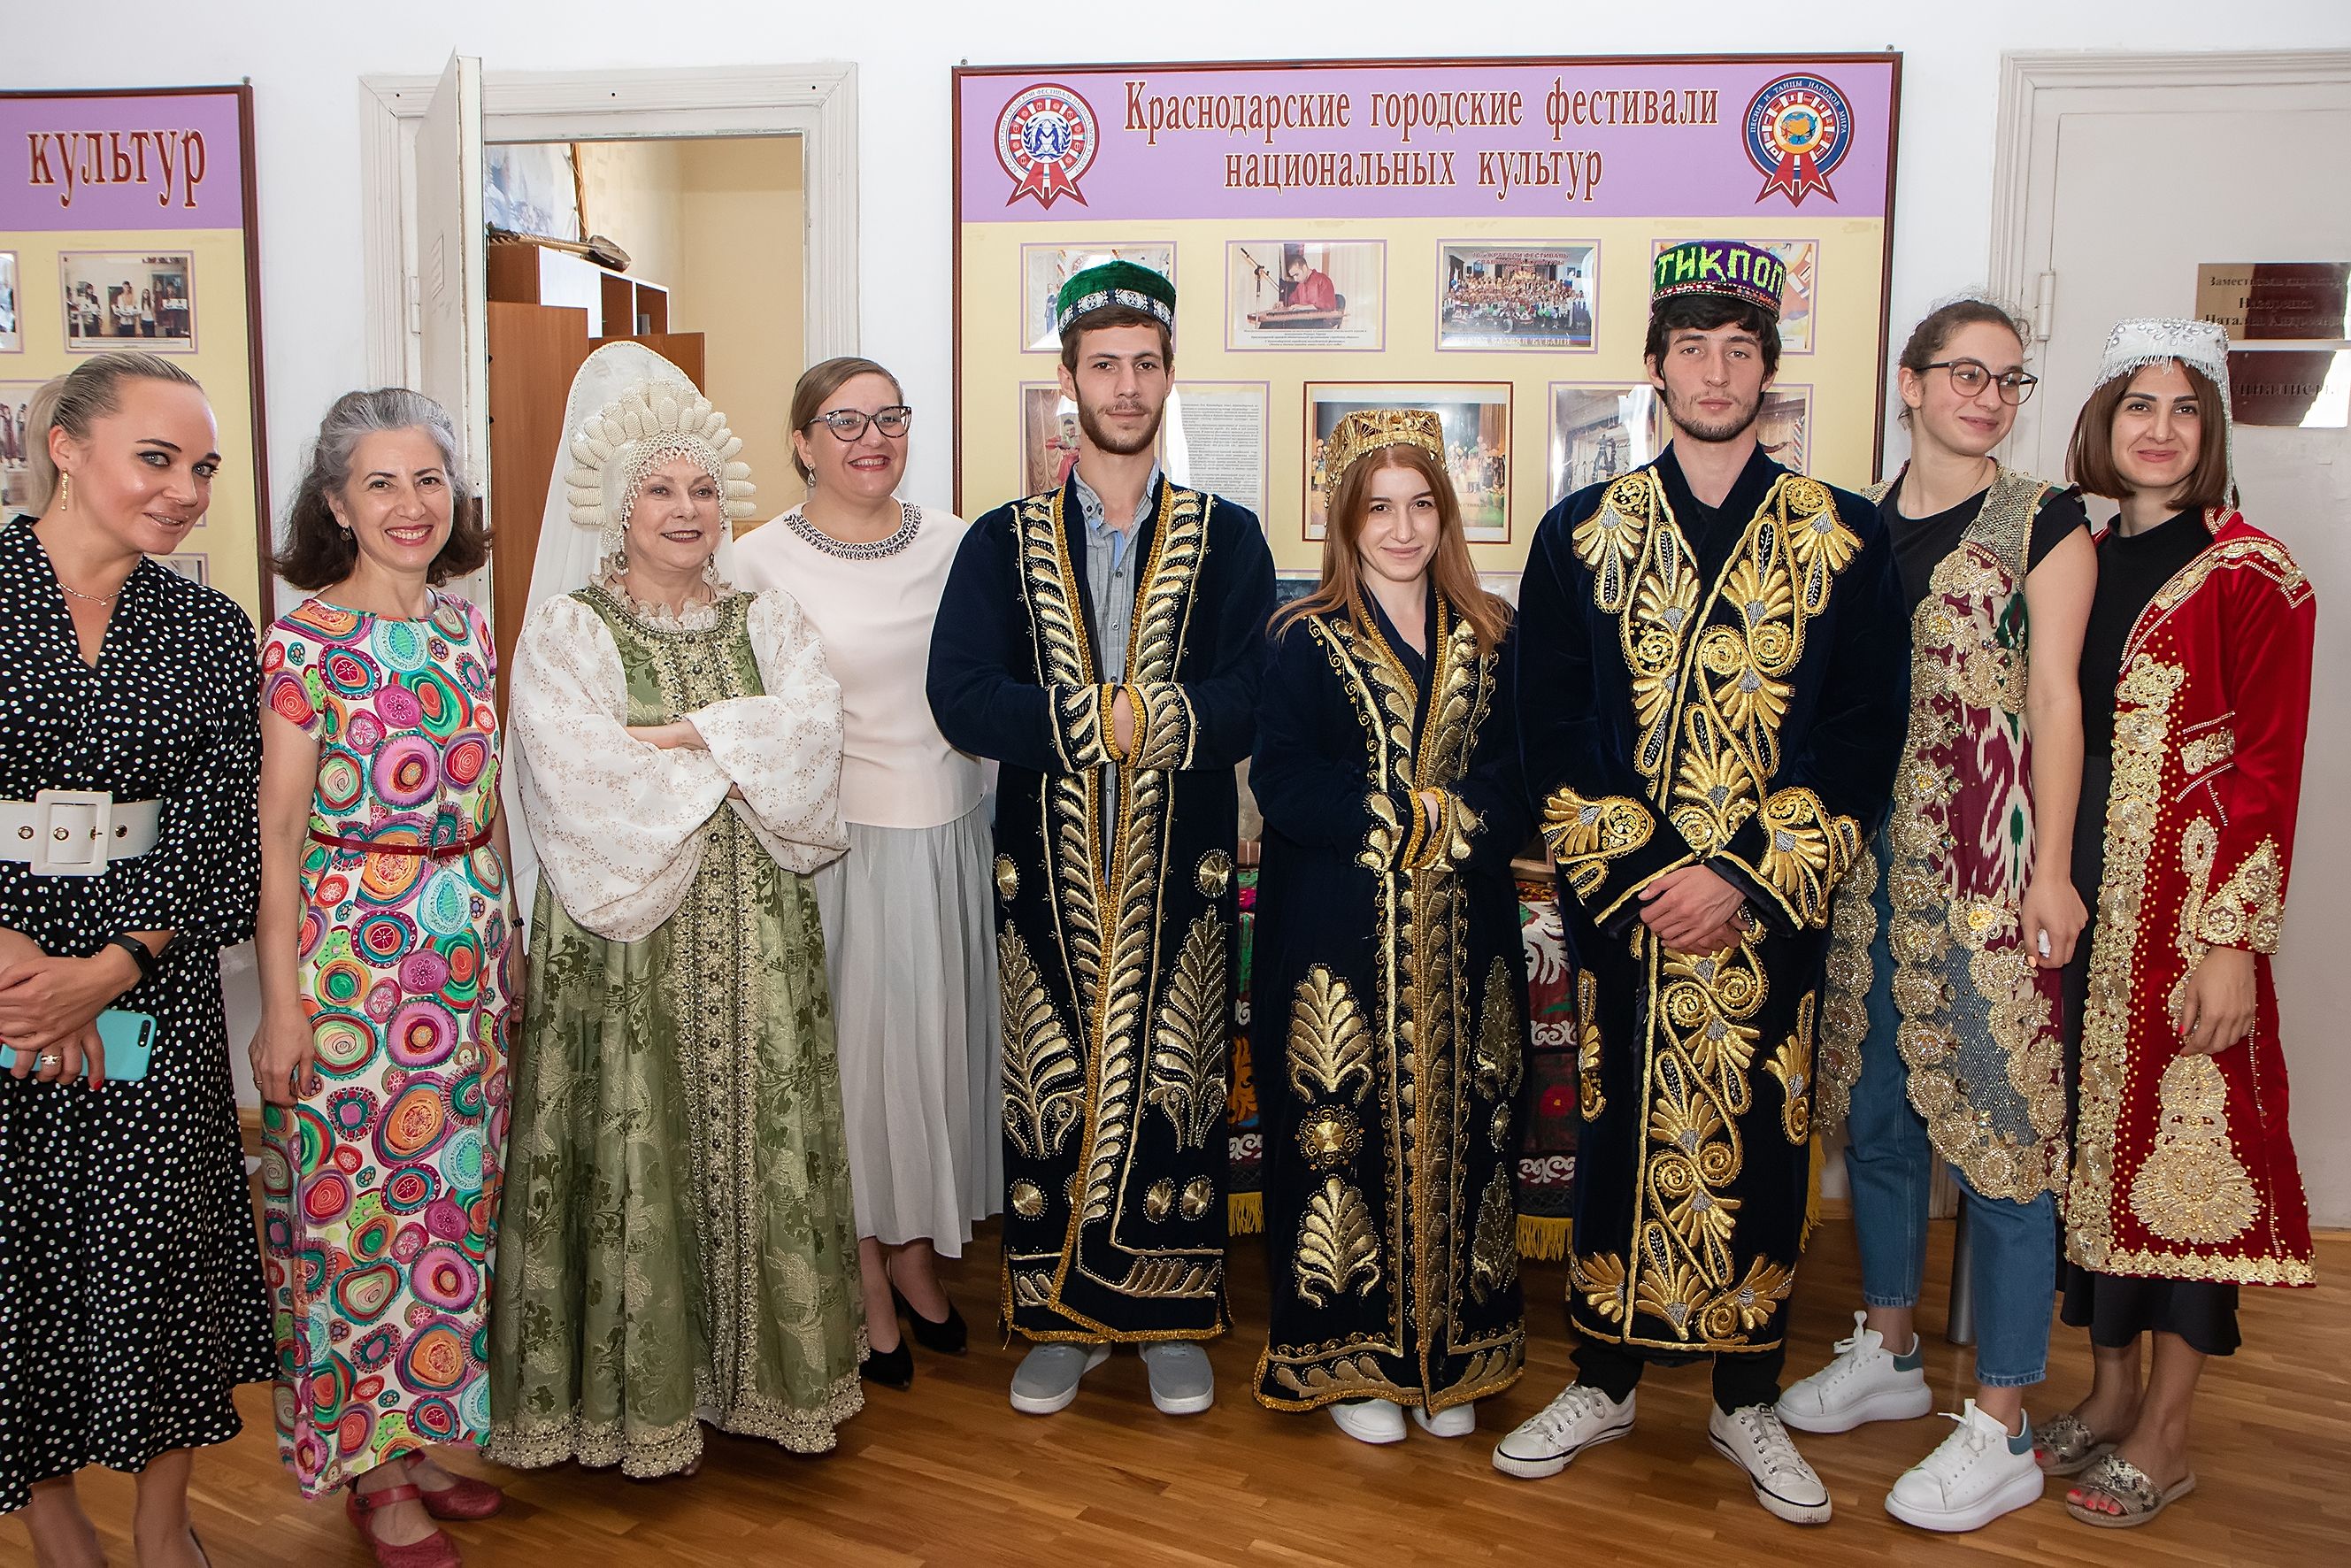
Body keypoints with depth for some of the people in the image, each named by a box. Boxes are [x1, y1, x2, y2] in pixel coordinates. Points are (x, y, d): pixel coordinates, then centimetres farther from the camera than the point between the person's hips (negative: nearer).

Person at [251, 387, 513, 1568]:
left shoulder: (467, 628, 7)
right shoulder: (308, 640, -10)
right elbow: (277, 832, -11)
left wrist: (507, 944, 14)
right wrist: (282, 1004, -13)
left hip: (465, 943, 6)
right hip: (351, 944, -6)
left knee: (453, 1193, 12)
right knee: (355, 1200, 3)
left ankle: (425, 1433, 28)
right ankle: (370, 1468, 19)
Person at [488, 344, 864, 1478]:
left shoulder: (766, 619, 12)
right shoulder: (567, 633, 0)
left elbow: (812, 733, -5)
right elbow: (587, 783, -14)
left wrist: (689, 734, -14)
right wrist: (740, 758, -8)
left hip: (758, 930, 3)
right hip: (630, 937, -3)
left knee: (762, 1140, 6)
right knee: (641, 1150, 1)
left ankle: (764, 1369, 19)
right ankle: (642, 1395, 14)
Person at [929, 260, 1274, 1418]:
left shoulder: (1228, 540, 6)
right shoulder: (1002, 543, 7)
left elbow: (1255, 703, -7)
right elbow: (960, 697, -8)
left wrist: (1118, 714, -20)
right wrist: (1104, 718, -18)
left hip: (1179, 869, 0)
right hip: (1048, 867, 1)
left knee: (1172, 1084, 5)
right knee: (1052, 1085, 6)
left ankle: (1172, 1319, 21)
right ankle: (1061, 1319, 22)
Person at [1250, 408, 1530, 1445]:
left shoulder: (1490, 640, 9)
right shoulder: (1307, 642, 0)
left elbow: (1520, 783, 3)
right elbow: (1284, 784, -11)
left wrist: (1440, 818, -15)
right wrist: (1413, 816, -17)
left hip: (1464, 941, 3)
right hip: (1340, 941, -3)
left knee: (1458, 1128, 8)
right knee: (1344, 1135, 3)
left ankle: (1451, 1356, 24)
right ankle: (1348, 1355, 19)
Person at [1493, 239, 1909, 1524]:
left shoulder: (1845, 542, 3)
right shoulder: (1582, 533, 4)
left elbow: (1865, 738, -2)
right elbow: (1550, 730, 0)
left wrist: (1744, 880, -12)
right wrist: (1643, 872, -11)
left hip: (1771, 911, 0)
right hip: (1619, 901, 0)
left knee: (1758, 1139, 7)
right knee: (1620, 1128, 8)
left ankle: (1746, 1401, 25)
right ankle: (1605, 1380, 25)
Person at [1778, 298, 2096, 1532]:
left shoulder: (2043, 523, 1)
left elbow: (2054, 698, -5)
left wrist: (2051, 867, -10)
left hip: (1989, 859, -5)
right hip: (1870, 851, 5)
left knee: (1998, 1125, -2)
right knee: (1873, 1107, 14)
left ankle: (2001, 1430, 9)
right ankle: (1888, 1355, 32)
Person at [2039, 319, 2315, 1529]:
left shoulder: (2250, 573, -6)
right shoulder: (2082, 563, 10)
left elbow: (2269, 770, -10)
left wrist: (2235, 940, -15)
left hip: (2189, 907, -6)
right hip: (2078, 899, 6)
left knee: (2184, 1145, 1)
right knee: (2093, 1134, 12)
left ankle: (2166, 1434, 14)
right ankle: (2110, 1386, 27)